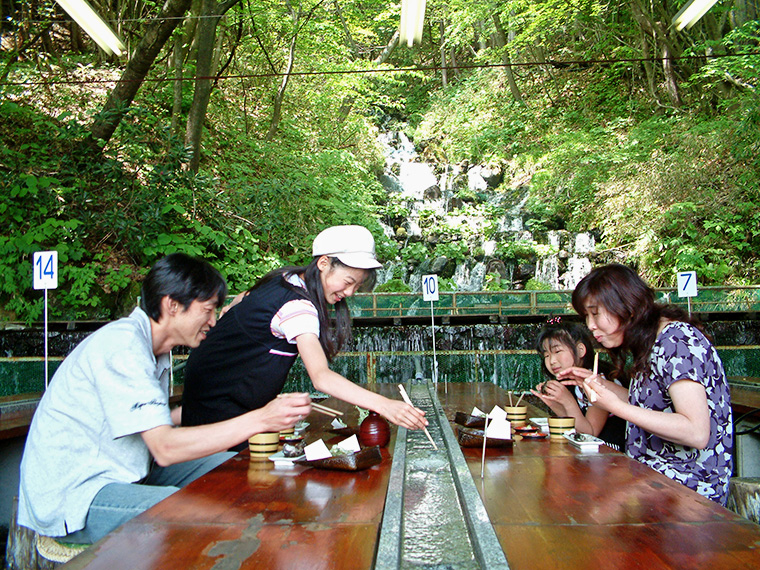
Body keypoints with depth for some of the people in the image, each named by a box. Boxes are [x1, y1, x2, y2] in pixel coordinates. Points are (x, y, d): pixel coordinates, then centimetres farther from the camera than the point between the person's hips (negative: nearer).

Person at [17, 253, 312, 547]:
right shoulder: (123, 344, -22)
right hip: (71, 497, -10)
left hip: (122, 475, 10)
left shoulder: (150, 347, 10)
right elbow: (165, 448, -30)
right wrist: (260, 419, -31)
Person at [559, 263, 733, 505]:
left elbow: (696, 433, -25)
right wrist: (600, 384, 8)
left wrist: (617, 407, -24)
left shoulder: (677, 338, -17)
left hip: (687, 488, -8)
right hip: (654, 476, 8)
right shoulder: (650, 343, 11)